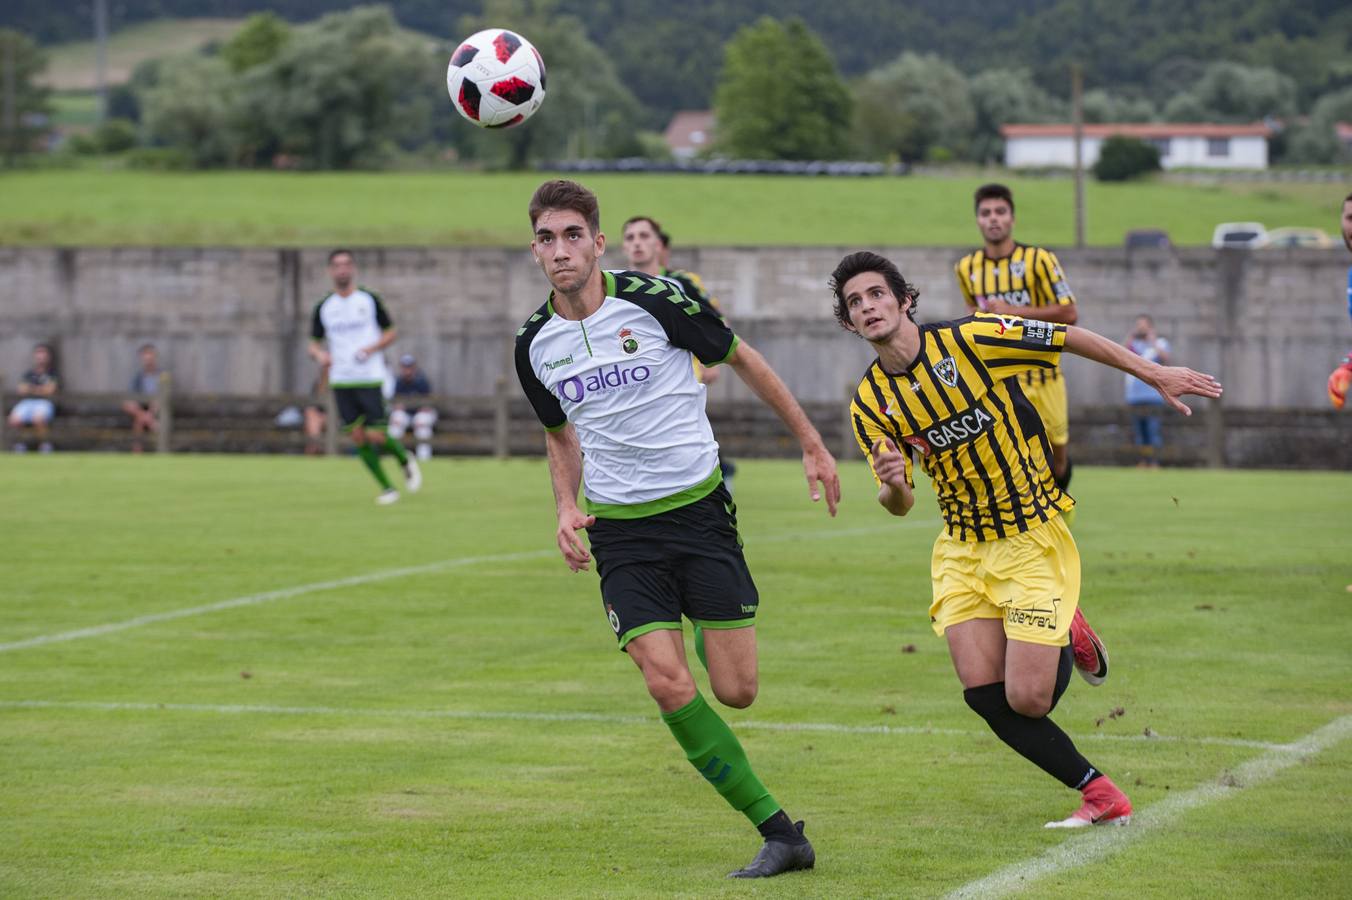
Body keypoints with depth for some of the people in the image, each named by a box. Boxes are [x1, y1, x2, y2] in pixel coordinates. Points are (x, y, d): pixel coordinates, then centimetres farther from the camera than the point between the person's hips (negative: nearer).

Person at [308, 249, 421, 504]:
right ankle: (387, 489, 9)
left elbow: (391, 332, 5)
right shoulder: (323, 308, 6)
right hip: (340, 381, 3)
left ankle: (405, 461, 20)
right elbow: (314, 344, 12)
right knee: (358, 437, -2)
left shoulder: (369, 300, 0)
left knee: (376, 436, -10)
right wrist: (320, 354, -12)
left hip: (370, 379, -3)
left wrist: (372, 348, -14)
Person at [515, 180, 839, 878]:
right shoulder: (533, 345, 2)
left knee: (735, 691, -5)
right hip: (620, 531, 2)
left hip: (699, 508, -2)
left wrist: (811, 445, 8)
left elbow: (742, 359, 5)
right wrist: (566, 509, 4)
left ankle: (709, 632, 35)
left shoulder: (654, 299, -10)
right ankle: (779, 833, -4)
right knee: (670, 689, -15)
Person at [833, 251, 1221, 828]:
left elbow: (1071, 338, -4)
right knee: (985, 695, -8)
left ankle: (1067, 641, 22)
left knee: (1027, 699, -13)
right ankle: (1099, 794, 9)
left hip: (1031, 538, -4)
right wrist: (894, 486, -26)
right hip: (962, 550, 4)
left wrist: (1154, 375, -2)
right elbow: (899, 504, -2)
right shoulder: (870, 405, -3)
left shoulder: (969, 339, -14)